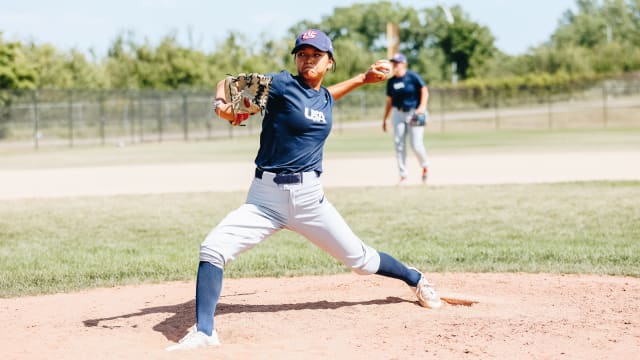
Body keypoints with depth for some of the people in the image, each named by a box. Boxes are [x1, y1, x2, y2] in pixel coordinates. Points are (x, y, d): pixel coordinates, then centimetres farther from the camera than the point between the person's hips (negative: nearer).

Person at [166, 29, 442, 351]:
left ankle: (417, 281, 37)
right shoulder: (283, 84, -5)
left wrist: (362, 78, 33)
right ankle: (203, 332, -19)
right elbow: (228, 82, -6)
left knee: (359, 259, 10)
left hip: (308, 197, 3)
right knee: (212, 249, -22)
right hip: (264, 197, -3)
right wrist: (222, 105, -28)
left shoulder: (325, 98, 11)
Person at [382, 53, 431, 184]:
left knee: (416, 145, -9)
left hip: (414, 113, -5)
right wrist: (384, 119, 13)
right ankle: (403, 175, 7)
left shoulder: (412, 76, -6)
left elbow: (424, 90, -9)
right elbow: (389, 101, 15)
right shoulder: (391, 81, 9)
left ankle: (425, 165, 21)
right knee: (399, 145, -1)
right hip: (398, 114, 5)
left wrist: (422, 107, -22)